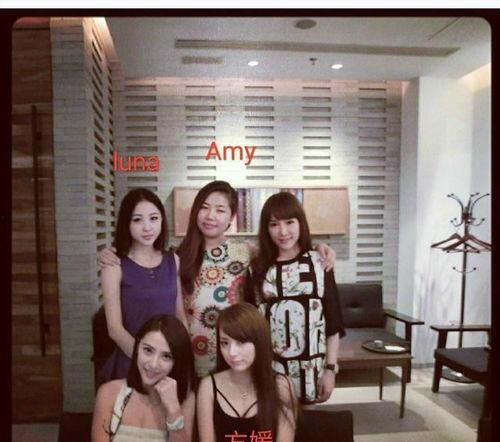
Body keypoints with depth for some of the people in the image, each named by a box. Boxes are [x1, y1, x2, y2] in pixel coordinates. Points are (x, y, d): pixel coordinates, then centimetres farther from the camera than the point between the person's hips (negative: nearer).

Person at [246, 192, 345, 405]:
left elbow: (333, 321, -2)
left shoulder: (319, 263, -3)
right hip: (269, 369, 1)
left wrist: (330, 368, -4)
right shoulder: (257, 267, 0)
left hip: (310, 369, 0)